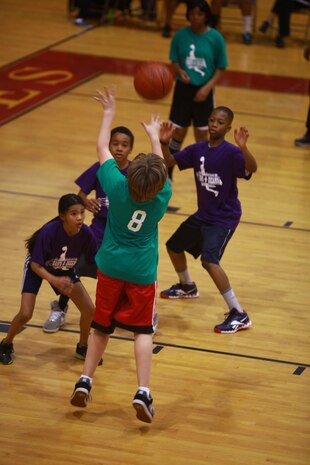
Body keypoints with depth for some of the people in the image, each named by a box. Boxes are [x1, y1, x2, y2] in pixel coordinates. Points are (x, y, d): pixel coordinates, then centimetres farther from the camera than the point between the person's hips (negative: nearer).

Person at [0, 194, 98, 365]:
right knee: (25, 314, -15)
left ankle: (82, 348, 19)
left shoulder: (85, 233, -28)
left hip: (65, 270, 4)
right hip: (38, 268, -4)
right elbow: (35, 265, -29)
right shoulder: (49, 232, -38)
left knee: (89, 309, -7)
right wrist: (55, 281, -43)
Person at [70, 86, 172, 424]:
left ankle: (84, 381, 15)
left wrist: (109, 112, 9)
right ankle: (143, 391, -7)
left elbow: (102, 147, -3)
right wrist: (154, 136, 23)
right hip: (142, 272, -1)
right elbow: (160, 167, 7)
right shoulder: (162, 197, -15)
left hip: (111, 267, 1)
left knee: (101, 326, 16)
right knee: (143, 331, 5)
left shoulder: (117, 187, -17)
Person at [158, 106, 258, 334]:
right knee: (174, 246, 23)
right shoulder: (198, 149, -1)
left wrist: (243, 147, -57)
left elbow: (251, 169, -38)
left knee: (209, 259, -26)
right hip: (203, 214, 8)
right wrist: (164, 143, -16)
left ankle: (239, 315, -21)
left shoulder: (230, 152, -21)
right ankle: (187, 287, 53)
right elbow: (170, 161, 4)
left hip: (225, 217, -8)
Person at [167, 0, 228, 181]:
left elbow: (221, 68, -4)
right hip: (183, 88, 1)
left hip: (204, 91, -1)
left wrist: (208, 87, -15)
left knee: (202, 134, 4)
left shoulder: (215, 38, -8)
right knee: (178, 132, 6)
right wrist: (180, 71, -18)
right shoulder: (181, 35, -4)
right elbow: (175, 60, 4)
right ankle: (167, 173, 20)